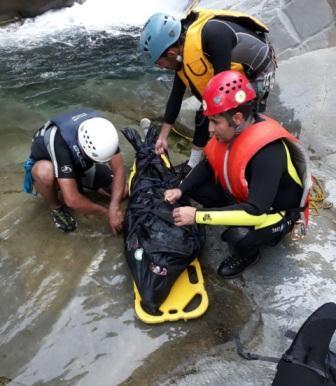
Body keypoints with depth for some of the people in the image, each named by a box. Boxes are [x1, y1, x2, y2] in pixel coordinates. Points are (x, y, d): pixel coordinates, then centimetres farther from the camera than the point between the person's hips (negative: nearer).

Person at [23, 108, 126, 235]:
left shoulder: (101, 128, -29)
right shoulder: (60, 142, -43)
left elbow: (119, 169, -24)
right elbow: (72, 199, -43)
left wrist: (114, 208, -35)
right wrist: (107, 212, -30)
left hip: (80, 165, 5)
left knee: (120, 191, -11)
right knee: (45, 172, -41)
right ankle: (56, 207, -9)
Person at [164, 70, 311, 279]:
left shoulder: (269, 151, -37)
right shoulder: (233, 130, -15)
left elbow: (255, 213, -42)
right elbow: (208, 166, 0)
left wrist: (198, 216, -39)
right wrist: (181, 189, -15)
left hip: (279, 212, -7)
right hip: (244, 196, 7)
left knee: (238, 236, -35)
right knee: (197, 185, -7)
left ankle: (248, 253, 2)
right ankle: (237, 227, 8)